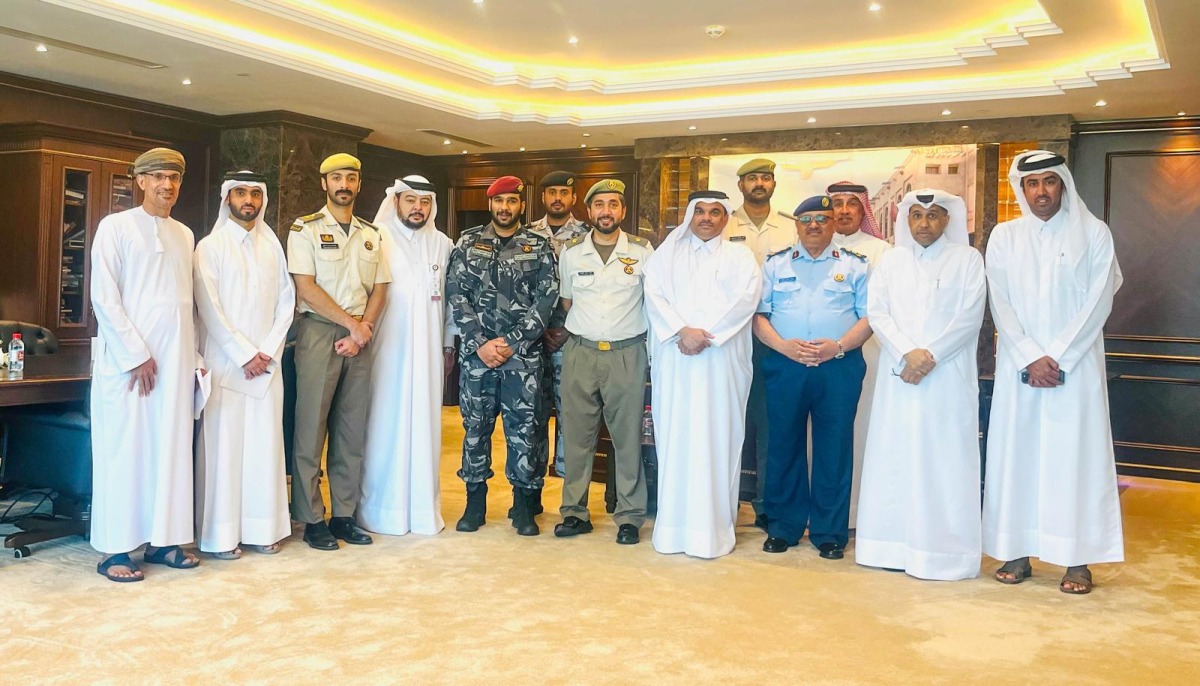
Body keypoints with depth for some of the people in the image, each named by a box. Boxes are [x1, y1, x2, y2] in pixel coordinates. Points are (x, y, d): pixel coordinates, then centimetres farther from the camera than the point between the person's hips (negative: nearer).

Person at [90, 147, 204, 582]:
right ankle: (116, 550, 5)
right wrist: (136, 356, -13)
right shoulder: (116, 227, -2)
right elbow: (104, 298, -8)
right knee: (124, 449, -2)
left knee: (171, 448, 6)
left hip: (175, 361, 5)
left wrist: (195, 357, 10)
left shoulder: (185, 235, 15)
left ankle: (162, 539, 14)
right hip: (128, 359, -5)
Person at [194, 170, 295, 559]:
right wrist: (244, 355, -11)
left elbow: (286, 301, 9)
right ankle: (221, 535, 3)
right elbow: (209, 308, -7)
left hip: (266, 362, 4)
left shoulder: (272, 246, 12)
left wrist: (268, 350, -3)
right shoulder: (211, 246, 0)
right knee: (223, 444, -3)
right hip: (226, 362, -4)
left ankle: (261, 528, 11)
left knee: (264, 444, 4)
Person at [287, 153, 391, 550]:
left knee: (352, 429, 6)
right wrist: (352, 324, -10)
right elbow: (306, 289, -8)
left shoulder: (371, 235, 14)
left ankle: (344, 515, 14)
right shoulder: (306, 229, 0)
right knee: (311, 428, -3)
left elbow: (379, 290, 10)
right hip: (319, 334, -4)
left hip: (359, 338, 4)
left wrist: (364, 330, -5)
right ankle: (311, 519, 5)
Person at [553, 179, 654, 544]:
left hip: (627, 353, -1)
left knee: (627, 436, 2)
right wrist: (584, 329, 12)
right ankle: (575, 511, 15)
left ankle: (629, 515, 11)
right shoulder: (571, 252, 6)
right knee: (576, 434, 5)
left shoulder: (642, 250, 1)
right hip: (580, 351, 2)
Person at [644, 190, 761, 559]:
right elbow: (654, 294, 2)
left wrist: (707, 335, -13)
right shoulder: (666, 253, 15)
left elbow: (745, 299, -3)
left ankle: (713, 528, 2)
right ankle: (673, 526, 6)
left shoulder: (739, 255, 12)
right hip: (674, 359, 1)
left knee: (716, 439, -3)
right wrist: (683, 331, -13)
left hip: (721, 359, -1)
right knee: (674, 437, 0)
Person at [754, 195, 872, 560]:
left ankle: (830, 533, 12)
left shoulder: (855, 265, 10)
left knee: (834, 449, 2)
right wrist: (784, 345, -11)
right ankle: (783, 528, 17)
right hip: (785, 366, 1)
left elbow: (869, 316, 2)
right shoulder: (776, 264, 13)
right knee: (784, 446, 5)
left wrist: (838, 346, -13)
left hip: (839, 367, -1)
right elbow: (758, 315, 6)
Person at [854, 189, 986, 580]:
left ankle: (945, 552, 3)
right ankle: (894, 545, 11)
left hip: (948, 378, -3)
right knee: (894, 458, 4)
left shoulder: (967, 259, 5)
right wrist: (907, 354, -11)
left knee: (945, 461, -3)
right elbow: (876, 312, 3)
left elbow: (970, 316, -4)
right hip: (898, 377, 3)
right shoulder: (891, 260, 13)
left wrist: (931, 355, -13)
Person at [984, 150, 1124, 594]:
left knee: (1076, 455, -2)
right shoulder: (1004, 237, 8)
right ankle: (1017, 552, 10)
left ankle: (1077, 559, 4)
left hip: (1076, 366, -2)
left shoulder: (1094, 233, 3)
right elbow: (1001, 305, 1)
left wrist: (1058, 358, -11)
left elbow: (1098, 303, -3)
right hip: (1019, 366, 2)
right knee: (1016, 454, 2)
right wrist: (1030, 358, -9)